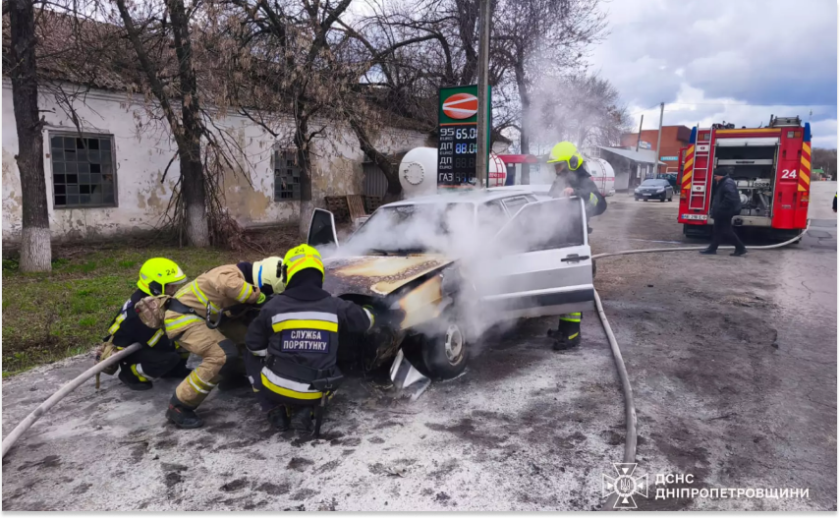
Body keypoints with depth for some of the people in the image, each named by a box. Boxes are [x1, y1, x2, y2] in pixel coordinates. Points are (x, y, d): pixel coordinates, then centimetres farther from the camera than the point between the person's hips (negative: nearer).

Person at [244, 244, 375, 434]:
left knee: (252, 357, 27)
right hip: (316, 392, 1)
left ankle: (276, 410, 12)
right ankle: (304, 411, 7)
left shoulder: (273, 306, -8)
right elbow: (366, 319, 13)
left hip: (278, 387, -1)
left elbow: (254, 345, 5)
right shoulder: (335, 306, -5)